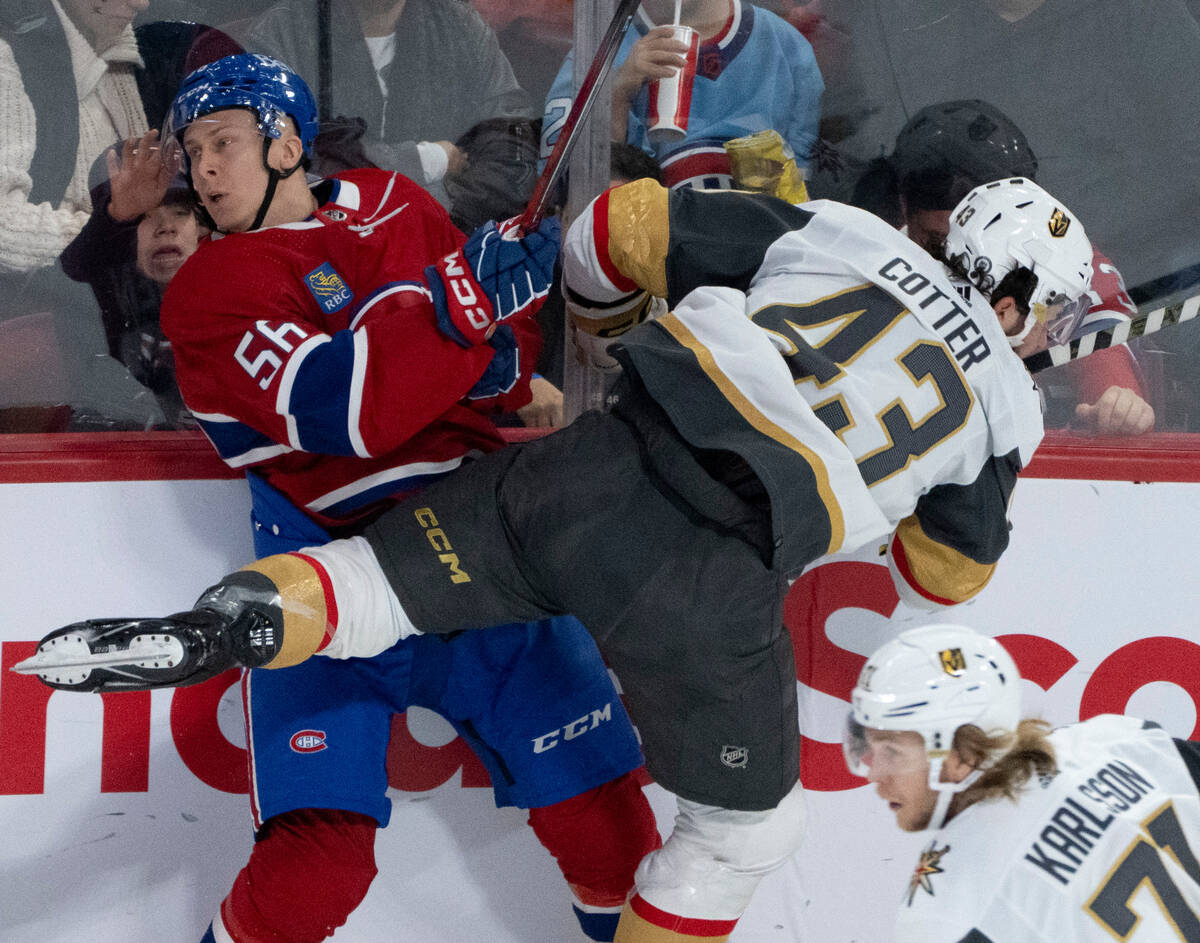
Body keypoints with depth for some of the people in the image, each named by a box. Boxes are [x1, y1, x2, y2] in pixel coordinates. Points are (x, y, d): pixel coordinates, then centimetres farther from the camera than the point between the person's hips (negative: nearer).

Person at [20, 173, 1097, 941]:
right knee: (745, 826, 19)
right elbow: (948, 571, 28)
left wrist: (615, 318, 37)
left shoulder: (838, 229, 20)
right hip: (713, 584, -2)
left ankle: (215, 627, -12)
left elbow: (629, 226, 17)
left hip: (602, 469, 3)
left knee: (390, 580, 12)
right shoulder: (1004, 401, 16)